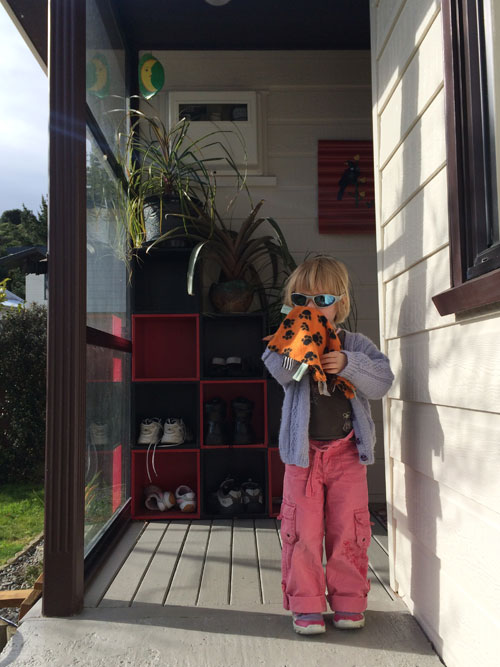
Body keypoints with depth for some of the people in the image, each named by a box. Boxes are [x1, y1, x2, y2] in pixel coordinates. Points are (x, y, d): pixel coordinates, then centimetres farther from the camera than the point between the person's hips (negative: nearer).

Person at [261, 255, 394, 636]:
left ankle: (349, 602, 27)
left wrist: (348, 365, -24)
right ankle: (306, 605, 20)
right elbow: (281, 372, -20)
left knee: (348, 530, 8)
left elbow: (382, 381, -8)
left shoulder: (355, 346, 3)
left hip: (346, 452, 1)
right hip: (303, 453, 0)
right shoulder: (290, 343, 0)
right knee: (303, 531, 3)